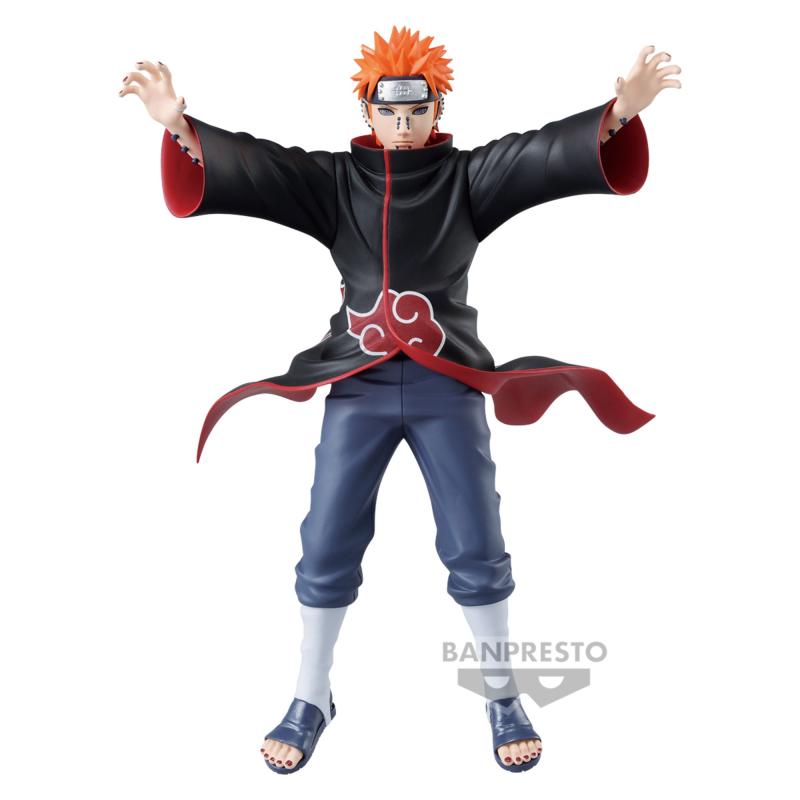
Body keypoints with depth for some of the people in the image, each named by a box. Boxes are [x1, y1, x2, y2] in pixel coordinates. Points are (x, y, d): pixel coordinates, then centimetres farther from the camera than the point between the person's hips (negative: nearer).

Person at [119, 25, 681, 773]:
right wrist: (179, 126, -23)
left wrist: (618, 114, -26)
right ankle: (310, 701, 26)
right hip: (357, 386, 1)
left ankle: (504, 697, 26)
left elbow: (546, 152, -9)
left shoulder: (467, 176, 3)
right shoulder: (334, 179, 5)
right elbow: (253, 165, -7)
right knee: (326, 549, 5)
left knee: (476, 548, 4)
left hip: (448, 386, 0)